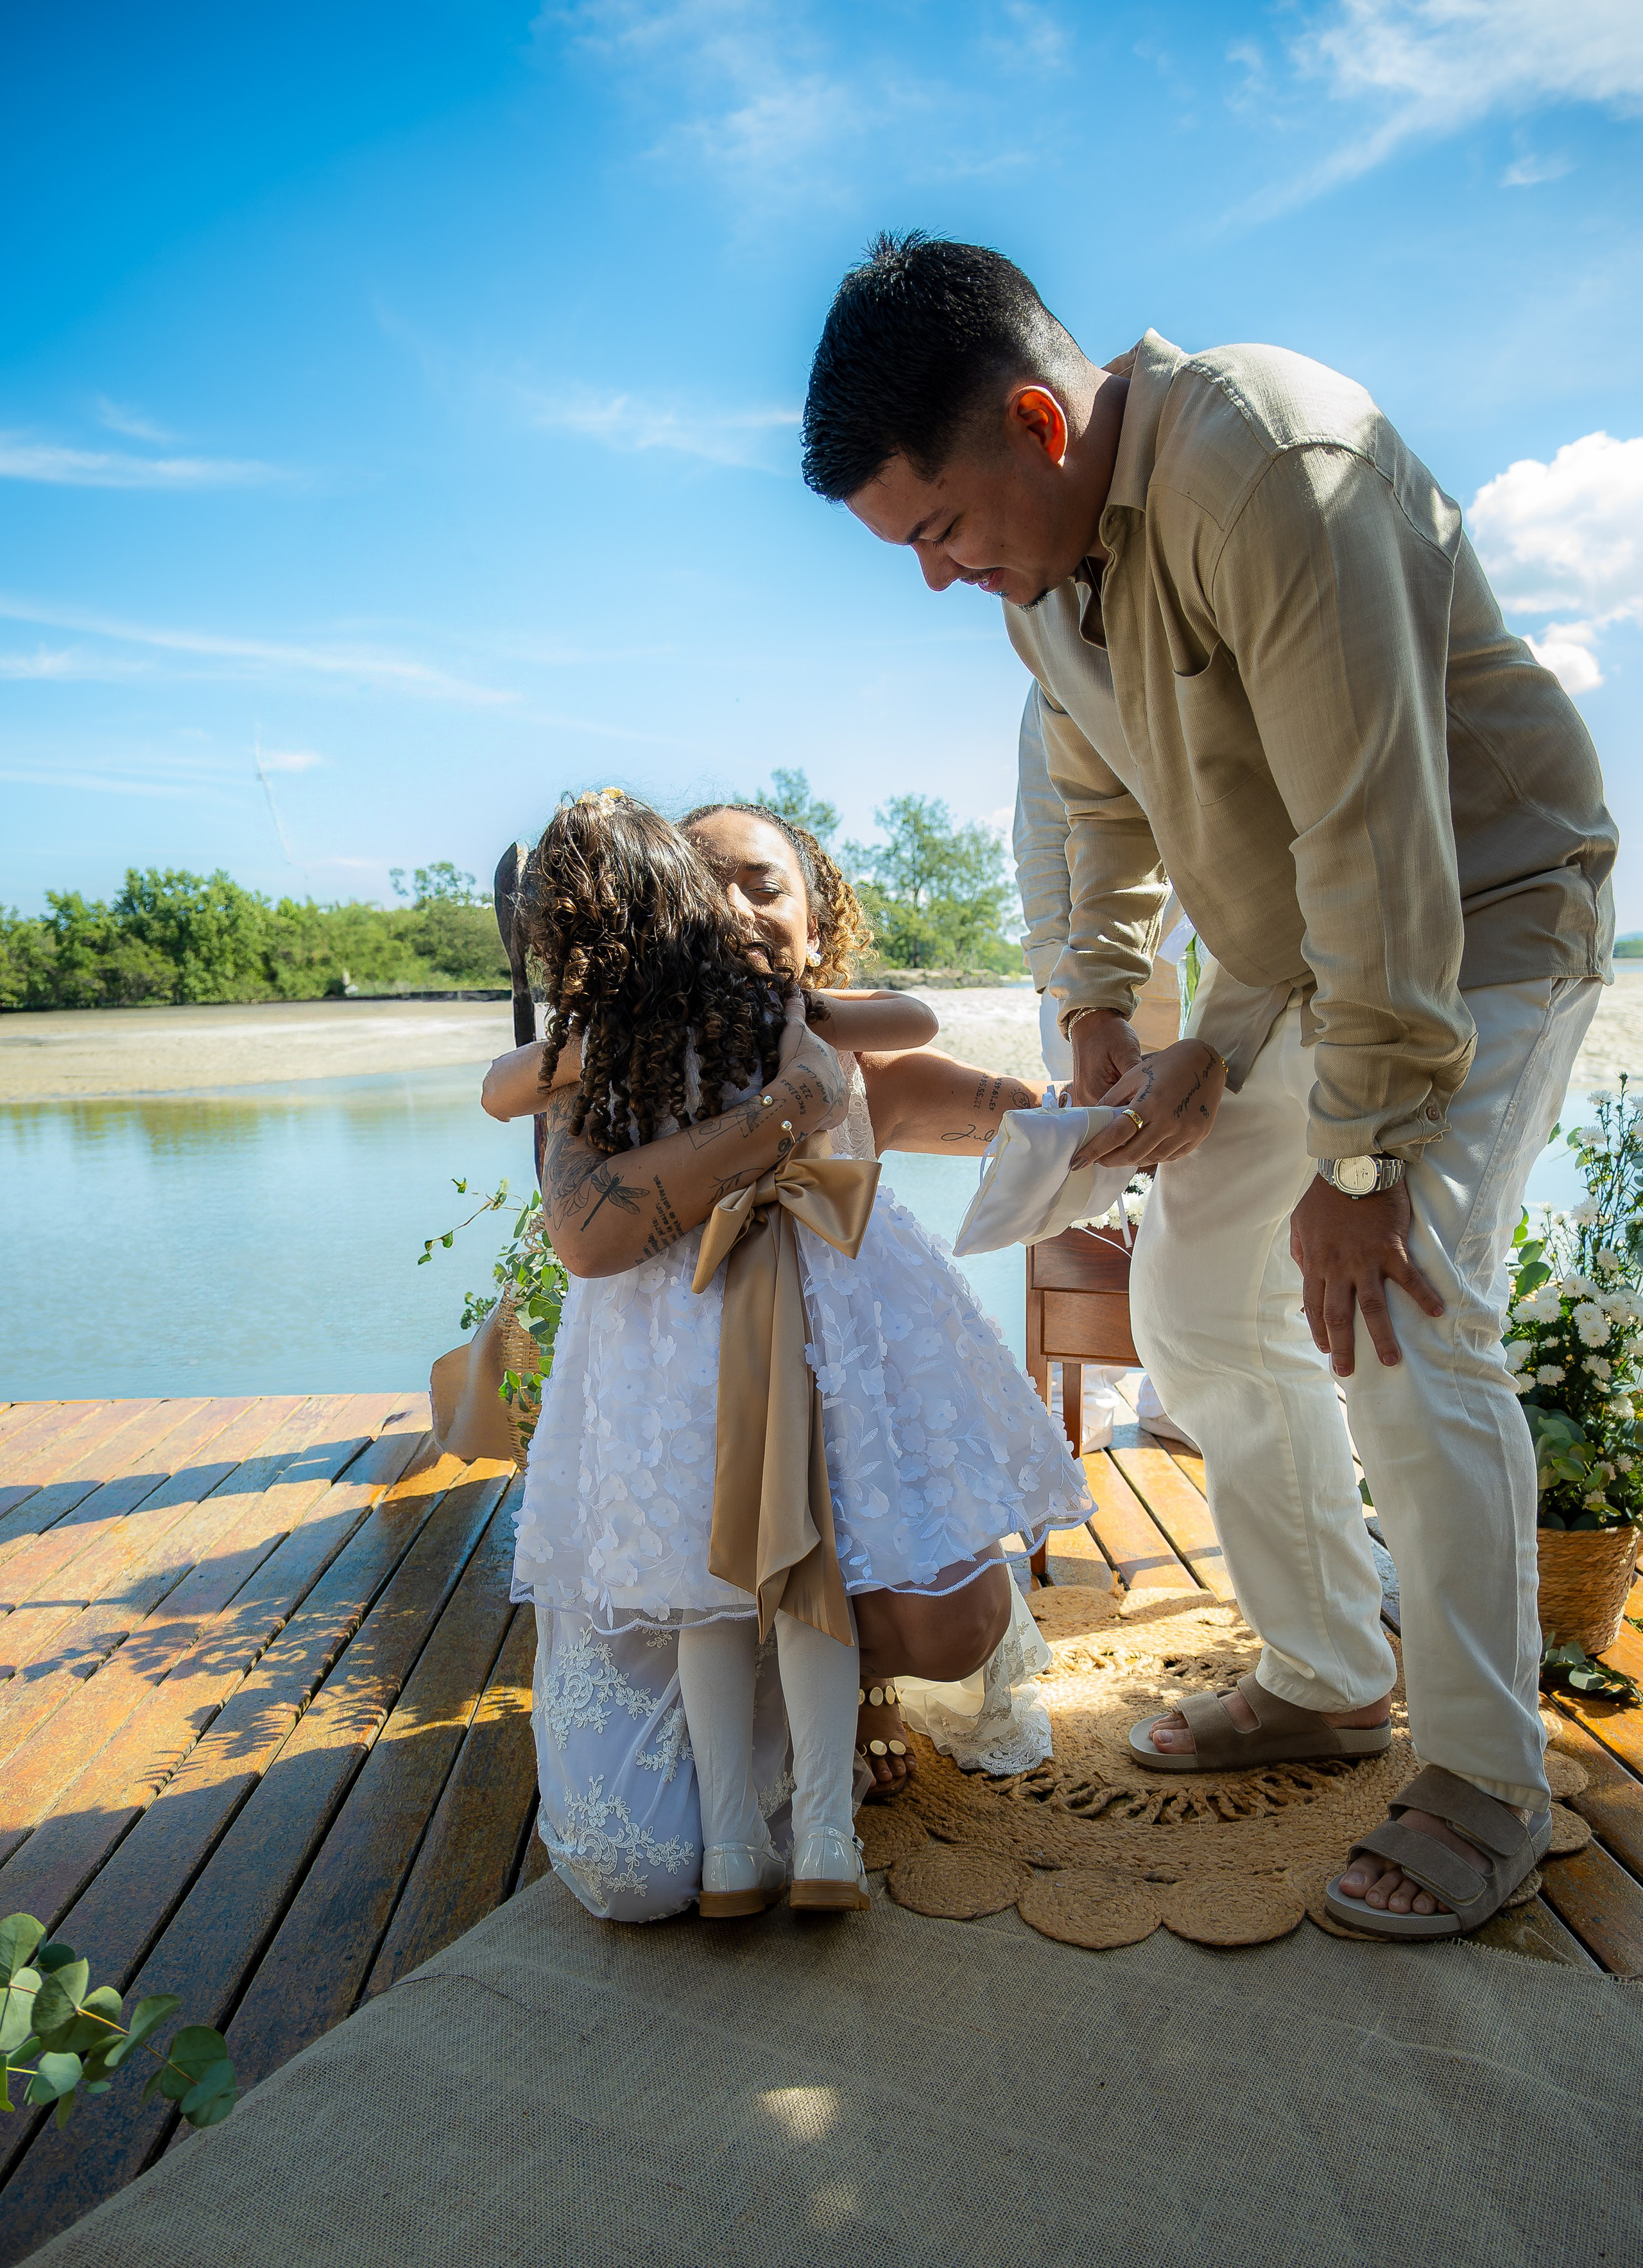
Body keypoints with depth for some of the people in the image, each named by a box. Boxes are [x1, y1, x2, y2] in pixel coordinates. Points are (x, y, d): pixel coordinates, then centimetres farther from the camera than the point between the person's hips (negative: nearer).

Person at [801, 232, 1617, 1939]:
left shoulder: (1267, 468, -28)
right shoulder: (1035, 552, 0)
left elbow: (1377, 841, -31)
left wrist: (1359, 1159, -28)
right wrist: (1100, 1008, 4)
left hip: (1476, 915, -8)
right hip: (1285, 950, 8)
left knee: (1404, 1333, -16)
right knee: (1200, 1307, 6)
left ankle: (1486, 1783, 4)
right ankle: (1324, 1680, 23)